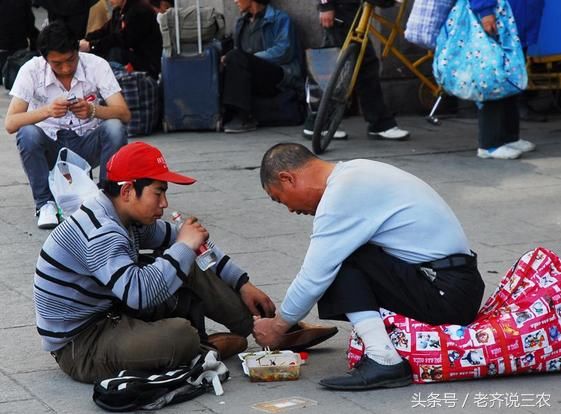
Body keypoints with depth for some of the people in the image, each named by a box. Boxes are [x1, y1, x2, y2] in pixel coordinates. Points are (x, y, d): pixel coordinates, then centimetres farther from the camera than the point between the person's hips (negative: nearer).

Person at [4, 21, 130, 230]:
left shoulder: (96, 65, -13)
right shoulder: (31, 70, -15)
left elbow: (124, 114, -18)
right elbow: (10, 124, -21)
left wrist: (93, 110, -38)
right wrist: (46, 111, -38)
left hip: (87, 146, 0)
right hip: (50, 148, 0)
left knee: (114, 128, -29)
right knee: (27, 134, -32)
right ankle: (45, 204, -14)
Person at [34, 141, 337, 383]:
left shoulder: (129, 217, 3)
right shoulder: (99, 233, -27)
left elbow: (177, 240, 15)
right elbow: (138, 293, -38)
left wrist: (242, 283, 10)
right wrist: (184, 247, -25)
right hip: (79, 345, -10)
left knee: (191, 272, 4)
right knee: (181, 335, -32)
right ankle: (205, 350, 3)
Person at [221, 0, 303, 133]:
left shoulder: (280, 19, 3)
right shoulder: (242, 22, 24)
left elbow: (284, 52, -11)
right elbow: (238, 53, 19)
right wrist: (229, 60, -4)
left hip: (279, 78, -6)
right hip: (254, 81, 6)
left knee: (236, 57, -29)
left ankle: (242, 118, -32)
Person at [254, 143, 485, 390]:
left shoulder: (341, 194, -14)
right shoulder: (354, 173, 14)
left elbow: (313, 278, -12)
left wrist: (278, 326, 3)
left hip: (445, 293, -10)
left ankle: (383, 359, -19)